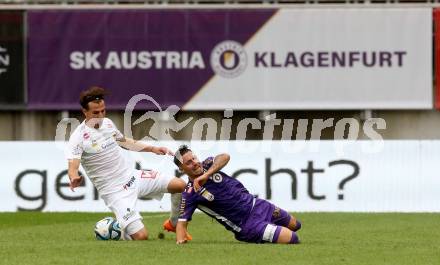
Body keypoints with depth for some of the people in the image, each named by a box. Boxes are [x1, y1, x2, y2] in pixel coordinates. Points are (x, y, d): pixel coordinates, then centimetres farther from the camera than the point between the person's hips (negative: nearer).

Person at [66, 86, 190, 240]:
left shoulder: (107, 123, 6)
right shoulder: (78, 137, -16)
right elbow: (73, 166, -27)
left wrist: (152, 149, 21)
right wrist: (74, 178, -50)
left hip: (132, 176, 7)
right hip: (115, 191, -7)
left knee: (180, 185, 0)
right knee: (141, 236, -19)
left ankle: (173, 224, 25)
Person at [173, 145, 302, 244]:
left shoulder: (207, 165, -3)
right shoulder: (190, 194, -16)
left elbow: (225, 157, -23)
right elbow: (182, 222, -18)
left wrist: (206, 175, -36)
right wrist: (180, 241, -39)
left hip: (255, 204, 6)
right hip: (247, 224, -6)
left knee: (295, 225, 20)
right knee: (292, 238, -14)